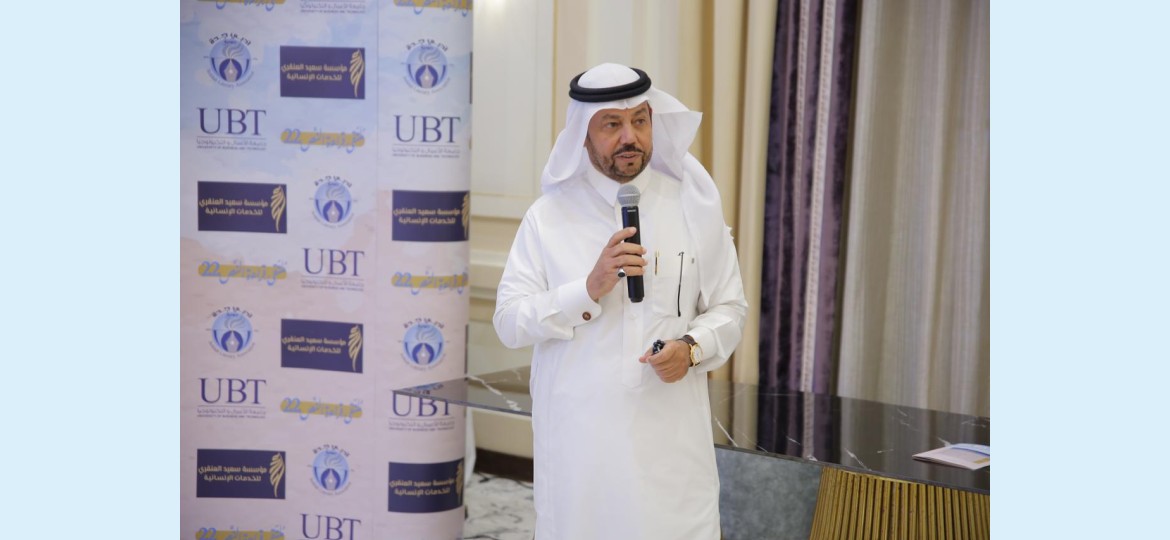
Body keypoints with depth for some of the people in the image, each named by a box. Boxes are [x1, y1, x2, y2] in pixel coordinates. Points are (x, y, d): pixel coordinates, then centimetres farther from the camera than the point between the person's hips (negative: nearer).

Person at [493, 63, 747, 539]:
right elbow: (509, 321, -7)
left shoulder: (693, 205, 2)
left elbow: (729, 307, 5)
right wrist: (590, 289, -19)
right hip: (577, 437, 0)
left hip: (671, 436, 0)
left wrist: (692, 348, -14)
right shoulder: (548, 216, -1)